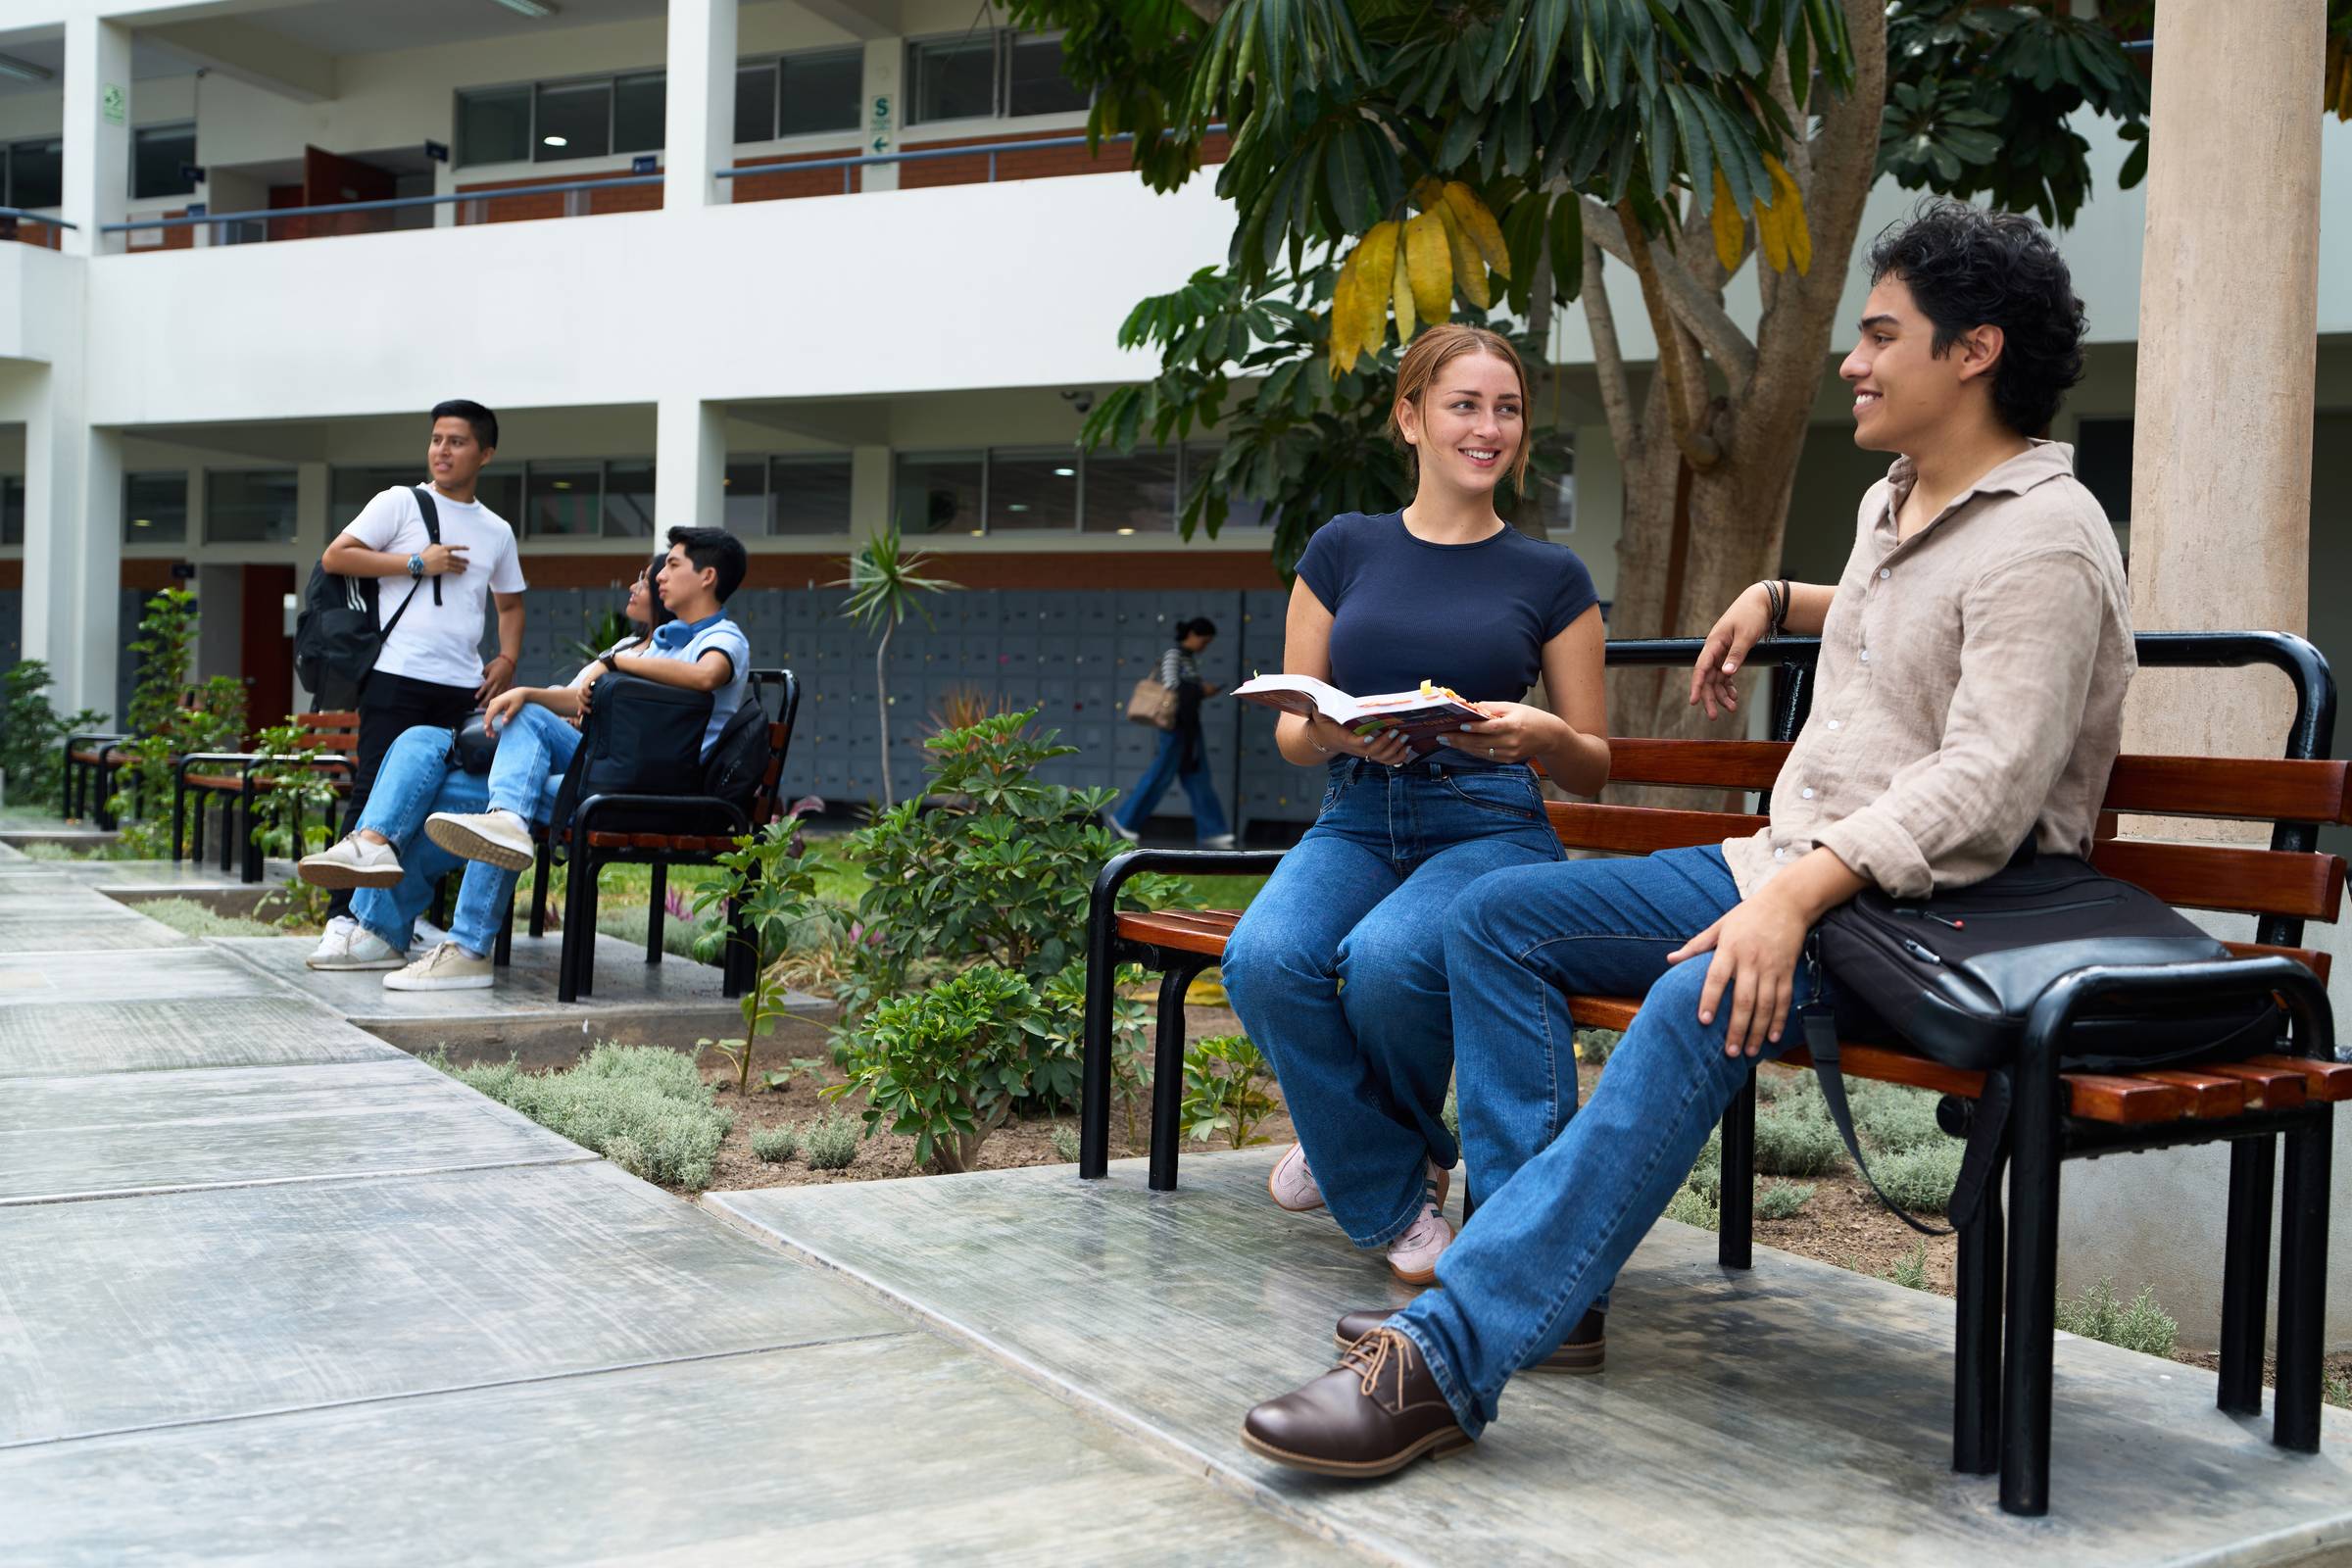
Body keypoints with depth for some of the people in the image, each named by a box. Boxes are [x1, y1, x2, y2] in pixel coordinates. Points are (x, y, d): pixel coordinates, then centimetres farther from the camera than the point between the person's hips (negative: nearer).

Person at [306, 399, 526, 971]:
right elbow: (335, 557, -3)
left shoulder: (497, 531, 17)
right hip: (398, 677, -4)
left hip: (465, 687, 5)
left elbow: (510, 603, 26)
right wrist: (417, 563, -9)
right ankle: (344, 919, -4)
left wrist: (508, 658, 8)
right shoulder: (401, 503, 4)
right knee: (376, 793, -6)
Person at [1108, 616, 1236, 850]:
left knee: (1199, 778, 7)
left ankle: (1211, 833, 8)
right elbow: (1171, 686, -20)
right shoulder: (1173, 655, -9)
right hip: (1176, 725, -9)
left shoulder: (1191, 658, 15)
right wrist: (1201, 690, -12)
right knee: (1161, 775, -3)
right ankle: (1125, 820, 9)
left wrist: (1203, 691, 0)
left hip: (1190, 725, 9)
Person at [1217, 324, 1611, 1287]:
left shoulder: (1551, 577, 10)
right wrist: (1332, 731, -11)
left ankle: (1348, 1137, 3)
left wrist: (1537, 733, -12)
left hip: (1490, 827, -1)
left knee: (1386, 960, -34)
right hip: (1356, 818, 2)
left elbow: (1593, 768, 11)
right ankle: (1393, 1198, -6)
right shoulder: (1344, 550, 12)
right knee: (1263, 959, -31)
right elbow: (1288, 732, 13)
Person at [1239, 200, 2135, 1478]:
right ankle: (1550, 1290, -8)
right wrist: (1780, 600, 32)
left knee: (1701, 1007, -39)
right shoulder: (1895, 504, 18)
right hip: (1787, 866, 10)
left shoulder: (2044, 544, -13)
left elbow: (1983, 789, -25)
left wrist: (1797, 895, -36)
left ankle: (1448, 1362, -44)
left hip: (1920, 906, -10)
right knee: (1498, 918, -3)